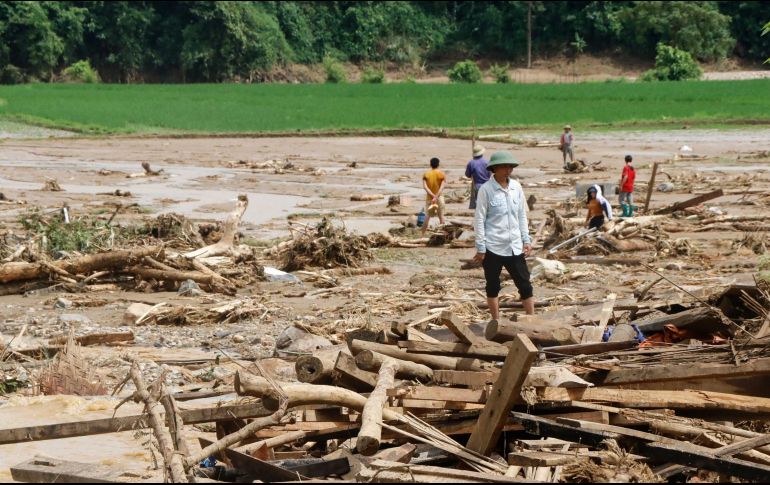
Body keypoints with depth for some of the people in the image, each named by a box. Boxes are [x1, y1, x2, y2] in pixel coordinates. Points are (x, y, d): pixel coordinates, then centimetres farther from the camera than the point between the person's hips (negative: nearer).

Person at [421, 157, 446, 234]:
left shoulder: (426, 174, 0)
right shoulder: (442, 174, -4)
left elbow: (425, 187, -12)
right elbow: (442, 187, -16)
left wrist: (433, 196, -16)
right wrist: (436, 197, -21)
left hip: (429, 198, 1)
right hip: (439, 197, -1)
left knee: (427, 217, 8)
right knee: (441, 216, 7)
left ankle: (423, 235, 7)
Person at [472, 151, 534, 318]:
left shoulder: (516, 187, 5)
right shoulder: (486, 190, -9)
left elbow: (522, 215, 13)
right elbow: (479, 220, -7)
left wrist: (526, 240, 8)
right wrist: (480, 248, -9)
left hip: (515, 247, 4)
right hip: (493, 247, -4)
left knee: (525, 284, 4)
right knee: (493, 286, 8)